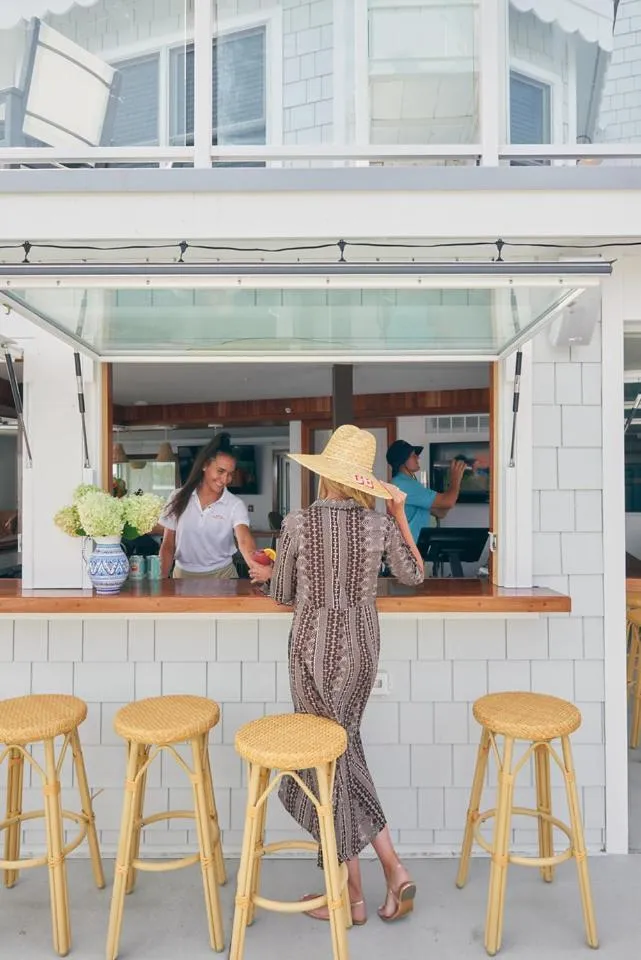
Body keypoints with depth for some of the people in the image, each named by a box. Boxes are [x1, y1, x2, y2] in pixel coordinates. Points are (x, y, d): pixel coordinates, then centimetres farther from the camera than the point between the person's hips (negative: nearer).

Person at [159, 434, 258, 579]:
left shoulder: (235, 505, -12)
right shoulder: (179, 499, -4)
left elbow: (244, 540, -28)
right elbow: (168, 545, 2)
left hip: (221, 574, -2)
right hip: (183, 574, 2)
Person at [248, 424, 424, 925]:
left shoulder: (297, 523, -14)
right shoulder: (380, 524, -7)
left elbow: (283, 596, -3)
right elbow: (415, 575, 11)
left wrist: (266, 575, 19)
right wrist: (400, 514, 12)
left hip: (315, 649, -3)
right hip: (363, 647, 4)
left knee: (332, 760, 11)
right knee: (344, 751, 22)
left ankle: (354, 894, 25)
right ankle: (392, 867, 24)